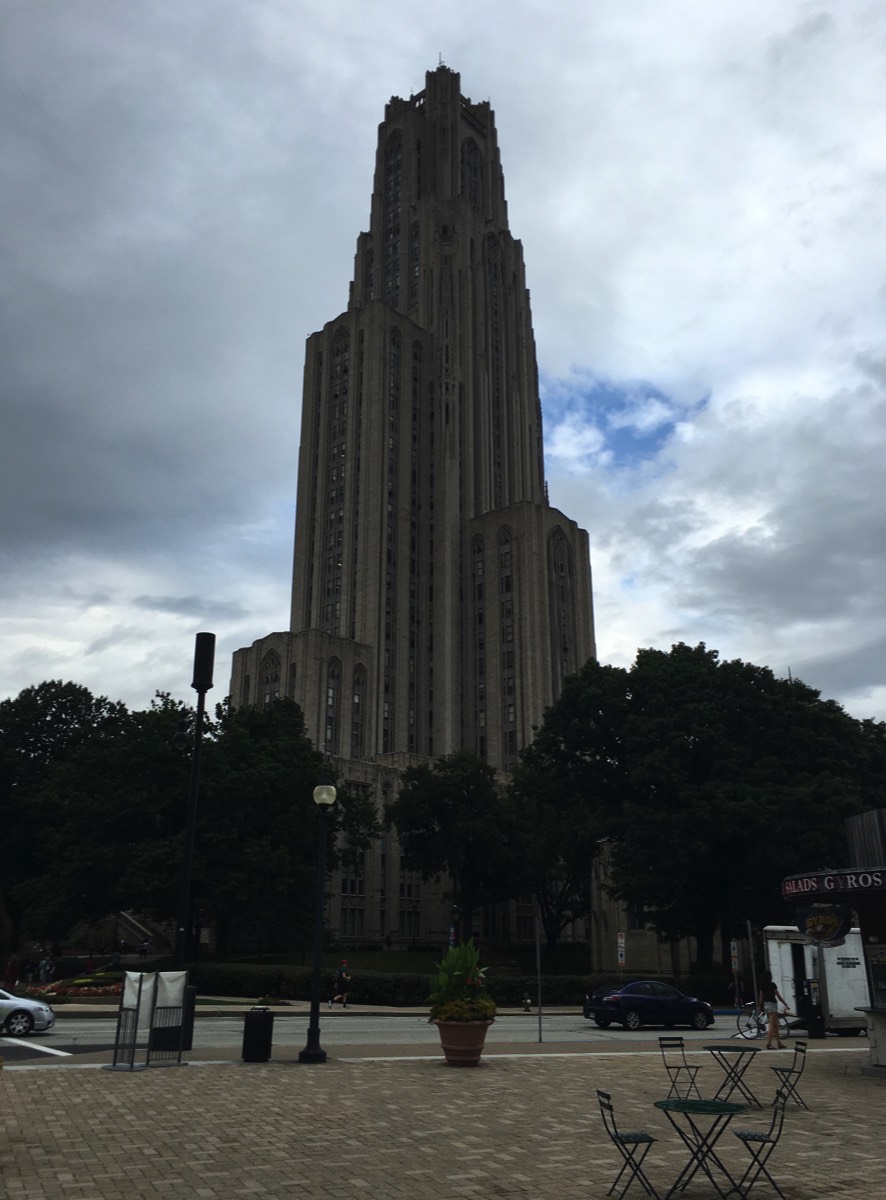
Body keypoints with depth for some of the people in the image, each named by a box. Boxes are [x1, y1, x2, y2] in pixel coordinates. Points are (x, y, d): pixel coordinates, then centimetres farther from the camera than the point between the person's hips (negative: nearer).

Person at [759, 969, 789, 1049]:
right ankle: (768, 1043, -9)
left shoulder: (762, 986, 8)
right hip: (772, 1004, -7)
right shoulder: (772, 985, -13)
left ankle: (779, 1043, 21)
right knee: (772, 1026, -5)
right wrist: (786, 1004, 0)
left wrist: (761, 1007, 19)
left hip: (766, 1004, 7)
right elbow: (779, 996, -10)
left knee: (775, 1025, 16)